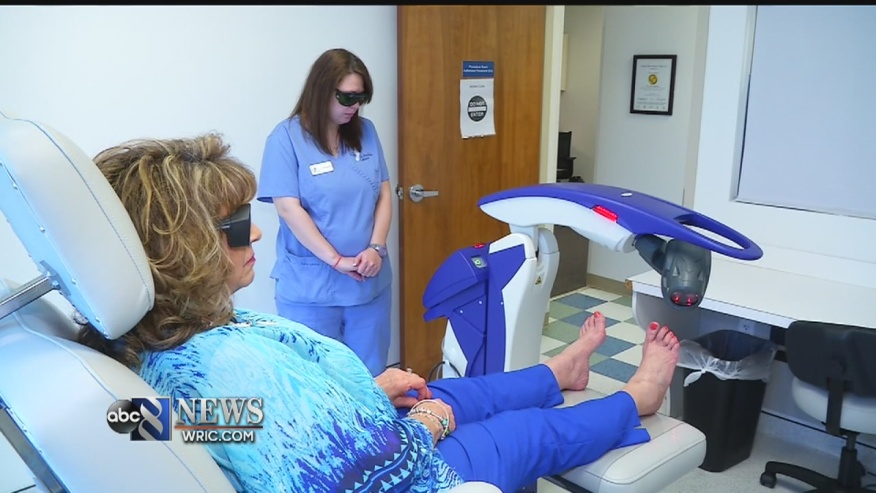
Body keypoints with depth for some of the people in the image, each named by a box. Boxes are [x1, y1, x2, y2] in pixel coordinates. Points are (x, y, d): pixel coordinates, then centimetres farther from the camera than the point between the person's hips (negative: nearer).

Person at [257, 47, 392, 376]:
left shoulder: (366, 132, 6)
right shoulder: (286, 137, -8)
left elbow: (384, 194, 7)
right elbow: (288, 208, -13)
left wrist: (376, 248, -8)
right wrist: (335, 260, -16)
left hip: (370, 281, 5)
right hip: (310, 287, -4)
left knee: (371, 376, 15)